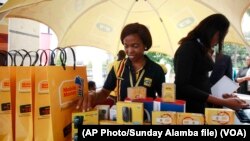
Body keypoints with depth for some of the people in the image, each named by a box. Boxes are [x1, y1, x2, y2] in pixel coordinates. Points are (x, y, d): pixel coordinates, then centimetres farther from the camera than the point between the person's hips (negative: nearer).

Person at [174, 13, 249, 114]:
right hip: (187, 109, -9)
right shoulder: (189, 48, -15)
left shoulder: (202, 50, 12)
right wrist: (223, 102, -25)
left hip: (200, 108, 9)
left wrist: (220, 96, 8)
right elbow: (182, 86, -24)